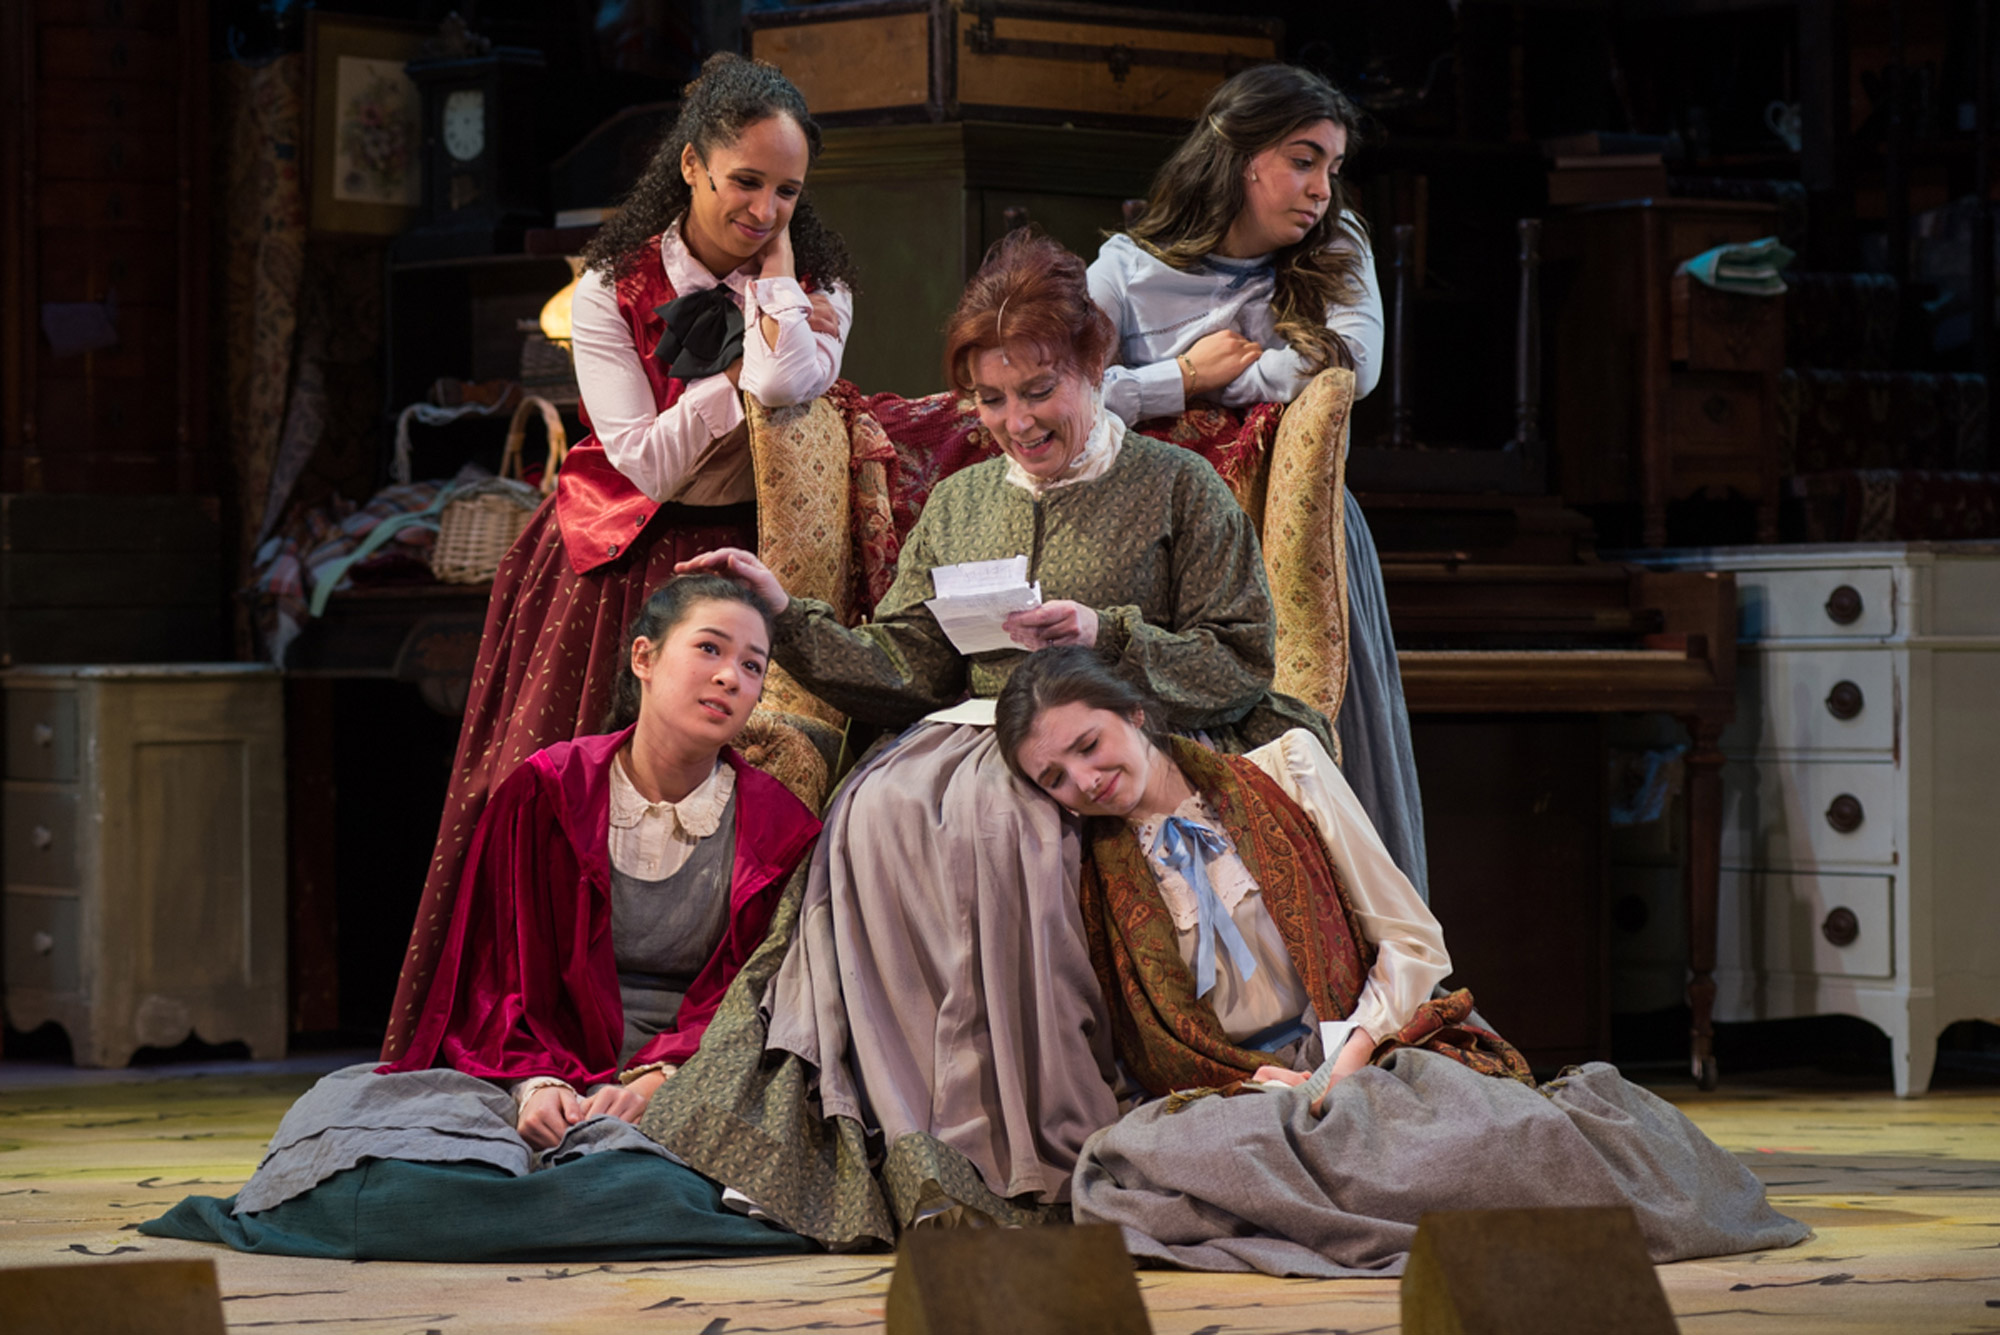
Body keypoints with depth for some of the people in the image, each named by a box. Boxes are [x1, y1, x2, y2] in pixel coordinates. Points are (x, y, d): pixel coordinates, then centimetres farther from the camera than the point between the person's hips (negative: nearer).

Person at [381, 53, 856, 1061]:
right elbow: (643, 464, -10)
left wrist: (774, 255, -11)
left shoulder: (814, 289, 1)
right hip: (616, 572, 0)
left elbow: (786, 386, -24)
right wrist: (744, 370, -16)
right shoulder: (614, 288, -2)